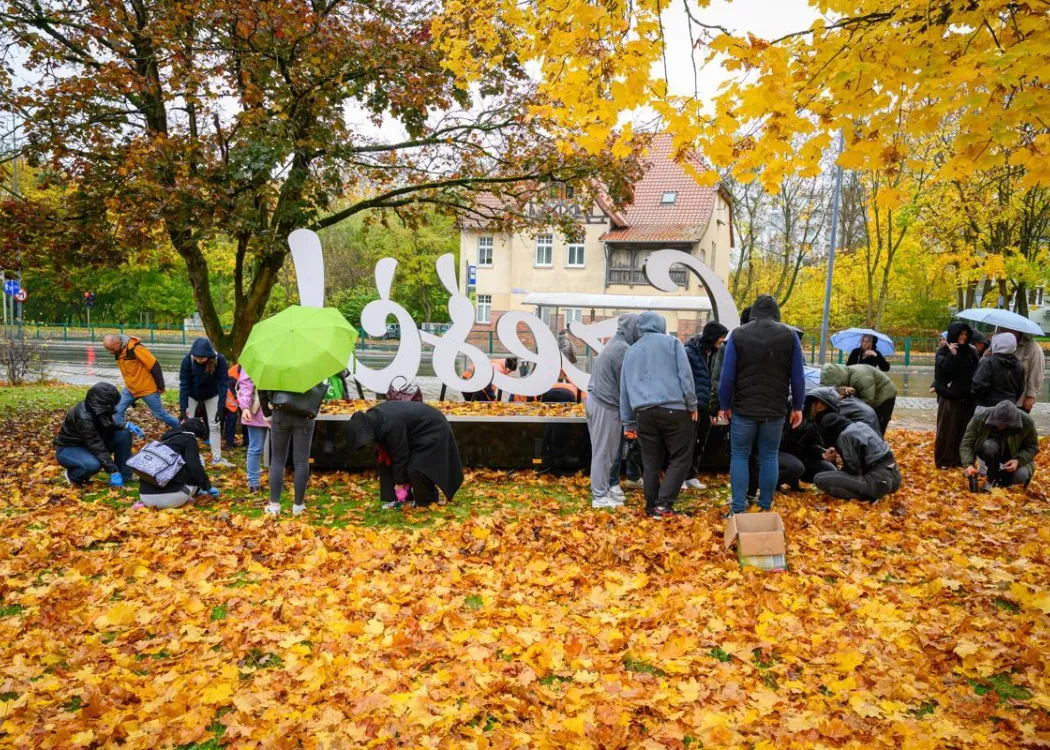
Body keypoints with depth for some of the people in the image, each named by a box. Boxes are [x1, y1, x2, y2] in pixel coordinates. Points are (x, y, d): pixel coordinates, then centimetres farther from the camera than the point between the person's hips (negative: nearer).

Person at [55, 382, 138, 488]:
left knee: (124, 435, -14)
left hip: (92, 443, 8)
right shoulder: (83, 417, -34)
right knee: (93, 464, -39)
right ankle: (72, 475, -4)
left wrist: (126, 425, -14)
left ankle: (124, 477, -7)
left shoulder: (97, 408, -11)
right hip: (68, 449, -8)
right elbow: (97, 447, -34)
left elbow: (108, 426, 7)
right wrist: (113, 471, -34)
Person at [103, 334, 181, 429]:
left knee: (159, 414, 3)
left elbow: (154, 366, -21)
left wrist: (160, 386, -15)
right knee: (118, 410, -3)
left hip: (147, 388, -7)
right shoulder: (118, 351, 0)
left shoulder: (135, 349, -25)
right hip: (130, 389, 7)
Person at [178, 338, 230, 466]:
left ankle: (217, 458, 10)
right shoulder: (187, 360, -30)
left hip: (211, 395, 0)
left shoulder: (219, 360, -31)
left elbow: (224, 383, -26)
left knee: (215, 426, 2)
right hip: (192, 395, 0)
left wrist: (221, 406, -30)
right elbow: (184, 384, -25)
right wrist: (183, 407, -29)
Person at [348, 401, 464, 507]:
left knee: (416, 468, -17)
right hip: (420, 428, 10)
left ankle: (428, 502, 4)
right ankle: (404, 497, 12)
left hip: (433, 430, -10)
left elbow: (400, 455, -26)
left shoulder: (391, 426, -35)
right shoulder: (374, 418, -7)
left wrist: (399, 483, -18)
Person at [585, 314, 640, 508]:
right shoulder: (624, 349, -15)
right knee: (603, 452, -3)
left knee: (608, 450, 15)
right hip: (606, 405, -9)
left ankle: (611, 486, 23)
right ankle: (601, 496, 3)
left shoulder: (613, 344, 15)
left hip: (596, 400, 9)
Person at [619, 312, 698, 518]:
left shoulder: (631, 351, 20)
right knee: (680, 458, 2)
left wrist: (628, 422, 22)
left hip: (644, 414, 4)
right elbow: (685, 375, -4)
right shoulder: (672, 342, 7)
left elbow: (624, 389, 20)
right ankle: (663, 504, -9)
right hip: (674, 410, -4)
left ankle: (651, 507, 12)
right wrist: (692, 404, 2)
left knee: (651, 464, 11)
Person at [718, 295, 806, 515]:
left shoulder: (738, 335, -3)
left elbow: (727, 376, -4)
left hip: (743, 408, -1)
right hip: (775, 410, 1)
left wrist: (725, 405, 6)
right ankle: (766, 509, 14)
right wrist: (797, 407, 11)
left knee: (740, 456, 8)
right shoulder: (789, 335, 1)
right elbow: (798, 377, 2)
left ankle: (738, 510, 5)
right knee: (769, 457, 10)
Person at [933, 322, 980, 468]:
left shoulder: (971, 351, 10)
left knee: (965, 430, 5)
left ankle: (960, 460, 14)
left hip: (968, 398, 4)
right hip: (949, 397, -4)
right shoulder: (944, 351, -2)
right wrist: (952, 355, -23)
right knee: (947, 430, 0)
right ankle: (943, 461, 7)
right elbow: (942, 369, -16)